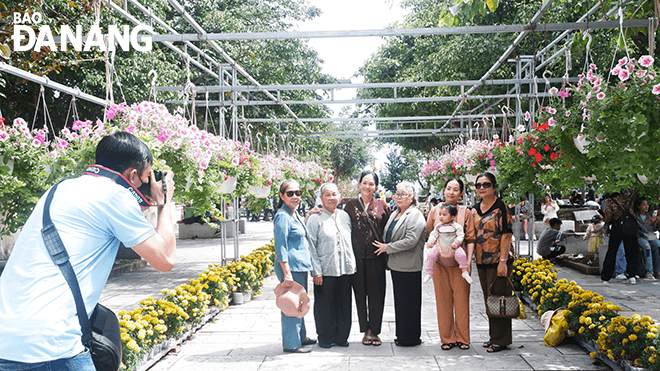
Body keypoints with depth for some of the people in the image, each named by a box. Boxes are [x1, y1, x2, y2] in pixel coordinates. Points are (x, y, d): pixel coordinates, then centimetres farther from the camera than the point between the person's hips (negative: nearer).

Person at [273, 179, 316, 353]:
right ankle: (291, 344, 6)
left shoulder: (294, 214, 14)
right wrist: (287, 273, -22)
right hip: (291, 266, -10)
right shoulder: (282, 216, -14)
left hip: (300, 265, 10)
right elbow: (280, 247, -18)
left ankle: (300, 337, 31)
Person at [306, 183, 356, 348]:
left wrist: (352, 264, 11)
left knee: (344, 305, 10)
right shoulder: (315, 218, -3)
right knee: (325, 305, 3)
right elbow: (311, 247, -7)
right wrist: (316, 271, -12)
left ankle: (341, 337, 23)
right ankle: (324, 338, 18)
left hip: (346, 269, 5)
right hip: (325, 271, -4)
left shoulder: (345, 216, 12)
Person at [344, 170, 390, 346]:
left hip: (376, 256, 0)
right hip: (357, 256, 0)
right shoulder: (351, 205, 5)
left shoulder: (382, 205, 6)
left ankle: (374, 331, 13)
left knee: (376, 294, 2)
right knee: (360, 293, 5)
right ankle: (365, 330, 16)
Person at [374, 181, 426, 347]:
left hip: (409, 267, -9)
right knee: (399, 301, 14)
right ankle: (401, 335, 23)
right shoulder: (394, 214, 17)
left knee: (408, 303, -2)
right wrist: (384, 246, 11)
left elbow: (411, 240, -21)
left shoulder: (415, 216, -11)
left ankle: (411, 338, 8)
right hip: (396, 265, 9)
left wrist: (388, 247, -15)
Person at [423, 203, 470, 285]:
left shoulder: (456, 226, -2)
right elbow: (433, 234, 11)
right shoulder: (438, 226, 8)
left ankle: (464, 272, -9)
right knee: (431, 255, -18)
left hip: (453, 248, -2)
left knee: (461, 255, -26)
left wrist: (456, 242, -20)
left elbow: (460, 235, -4)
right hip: (439, 247, 2)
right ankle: (429, 273, -5)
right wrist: (430, 242, -5)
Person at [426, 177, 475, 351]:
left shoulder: (465, 212, 3)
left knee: (461, 299, 2)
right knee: (443, 301, 4)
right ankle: (447, 338, 15)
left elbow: (470, 239, 2)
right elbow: (428, 235, 12)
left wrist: (469, 260, -7)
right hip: (440, 263, 1)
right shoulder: (435, 211, 6)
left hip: (459, 263, -1)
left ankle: (462, 338, 14)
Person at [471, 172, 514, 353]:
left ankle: (501, 340, 8)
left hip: (498, 261, -7)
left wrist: (503, 261, -19)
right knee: (488, 299, 14)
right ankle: (494, 336, 26)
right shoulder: (476, 208, 11)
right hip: (482, 261, 7)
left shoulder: (500, 206, -10)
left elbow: (506, 234, -14)